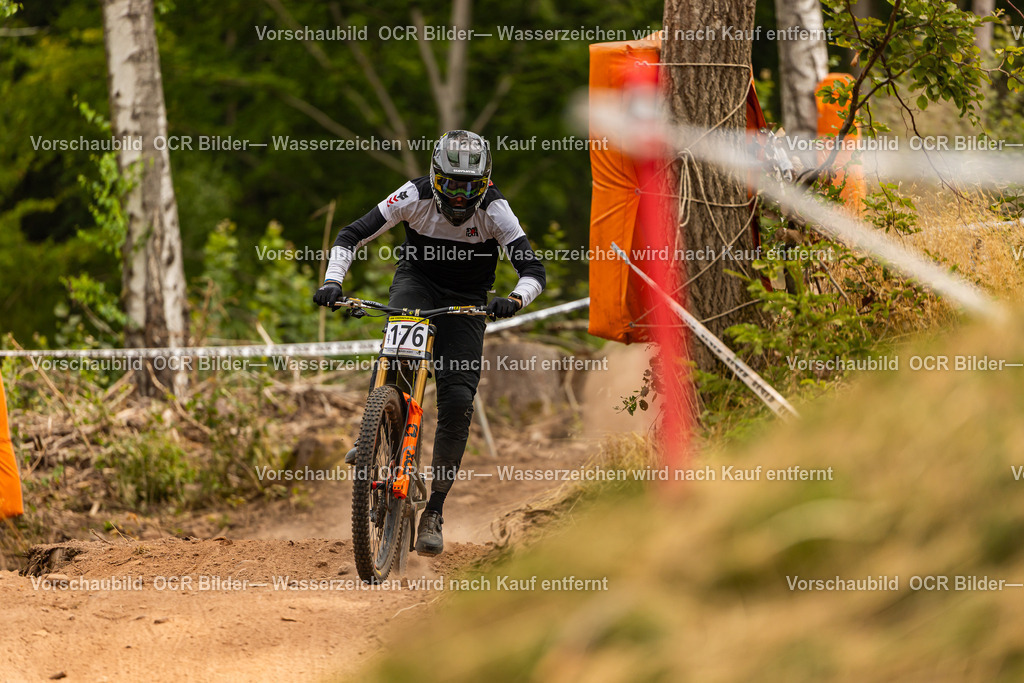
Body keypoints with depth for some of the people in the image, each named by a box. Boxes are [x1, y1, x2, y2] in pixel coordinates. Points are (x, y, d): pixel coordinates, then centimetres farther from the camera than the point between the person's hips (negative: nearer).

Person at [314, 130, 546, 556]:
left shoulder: (494, 210, -22)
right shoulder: (416, 197, -21)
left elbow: (533, 270, -27)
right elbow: (351, 236, -18)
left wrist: (515, 300, -49)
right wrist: (332, 281, -35)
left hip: (465, 303, 0)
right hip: (417, 281, 0)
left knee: (458, 401, -14)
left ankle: (434, 513, -4)